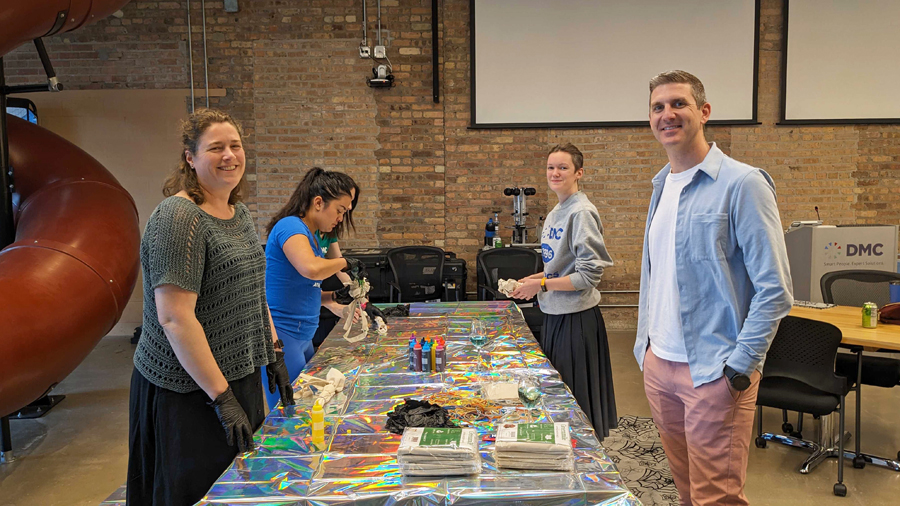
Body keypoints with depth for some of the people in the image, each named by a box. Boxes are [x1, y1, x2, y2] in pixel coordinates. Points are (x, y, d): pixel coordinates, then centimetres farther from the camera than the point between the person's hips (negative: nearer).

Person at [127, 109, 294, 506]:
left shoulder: (240, 213, 8)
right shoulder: (178, 217, -19)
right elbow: (175, 317, -24)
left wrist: (274, 353, 14)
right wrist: (221, 397, -23)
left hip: (241, 375, 8)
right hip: (189, 390, -8)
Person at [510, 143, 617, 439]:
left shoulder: (581, 213, -16)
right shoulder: (554, 214, 12)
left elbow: (590, 275, -19)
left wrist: (542, 284, -16)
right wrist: (532, 279, 8)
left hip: (576, 317, -9)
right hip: (555, 314, 9)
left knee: (576, 396, 3)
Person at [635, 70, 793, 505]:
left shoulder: (741, 184, -12)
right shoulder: (662, 186, 12)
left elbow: (775, 289, -14)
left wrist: (741, 366, -17)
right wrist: (646, 343, 14)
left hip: (712, 371, -7)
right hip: (658, 363, 7)